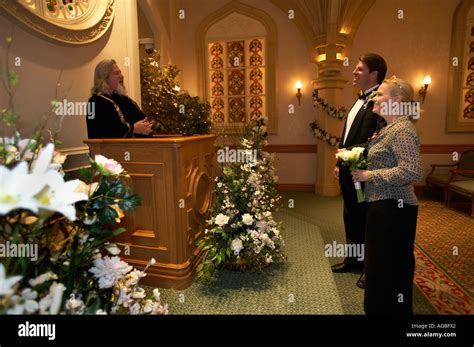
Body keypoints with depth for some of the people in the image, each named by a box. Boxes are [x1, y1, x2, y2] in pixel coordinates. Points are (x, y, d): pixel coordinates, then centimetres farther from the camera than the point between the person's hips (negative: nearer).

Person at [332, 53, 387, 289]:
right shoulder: (360, 100, 13)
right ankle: (354, 259, 38)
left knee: (367, 220, 7)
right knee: (351, 217, 19)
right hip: (349, 172, 9)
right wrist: (340, 162, 14)